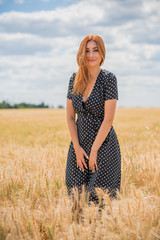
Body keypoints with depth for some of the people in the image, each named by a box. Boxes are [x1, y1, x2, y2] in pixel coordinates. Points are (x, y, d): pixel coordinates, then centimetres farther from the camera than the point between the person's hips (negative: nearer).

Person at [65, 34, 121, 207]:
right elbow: (70, 117, 6)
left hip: (103, 145, -5)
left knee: (100, 198, -4)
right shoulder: (75, 79, 6)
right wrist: (77, 148, -3)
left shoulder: (108, 78, -8)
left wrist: (94, 151, -12)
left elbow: (108, 119, -13)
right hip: (79, 145, 5)